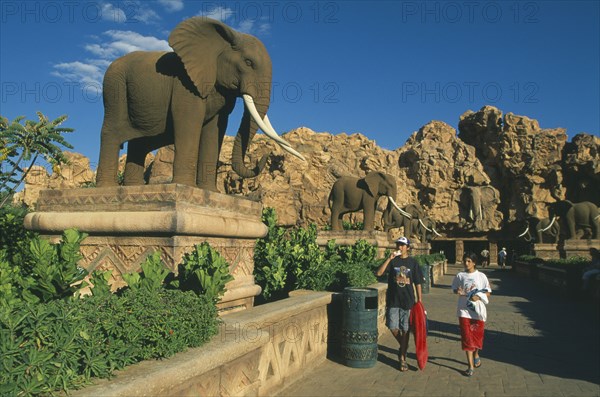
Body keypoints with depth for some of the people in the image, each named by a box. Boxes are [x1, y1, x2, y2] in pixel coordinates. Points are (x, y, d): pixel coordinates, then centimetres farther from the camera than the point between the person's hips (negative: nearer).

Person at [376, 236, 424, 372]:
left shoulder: (413, 262, 0)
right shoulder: (392, 261, 0)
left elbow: (418, 283, 3)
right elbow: (379, 273, -14)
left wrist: (419, 301, 0)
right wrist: (389, 258, -21)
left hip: (407, 301, -1)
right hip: (393, 300, 1)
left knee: (405, 330, 4)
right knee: (393, 328, 4)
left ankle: (403, 357, 17)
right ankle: (403, 347, 32)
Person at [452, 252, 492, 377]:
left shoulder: (481, 276, -2)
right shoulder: (460, 276, 1)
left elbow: (488, 292, 1)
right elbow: (454, 289, 12)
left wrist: (478, 297, -16)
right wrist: (458, 292, -11)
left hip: (478, 310, 0)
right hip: (464, 310, 0)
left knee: (478, 335, 12)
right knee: (467, 337, -2)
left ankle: (476, 355, 42)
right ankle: (470, 365, 4)